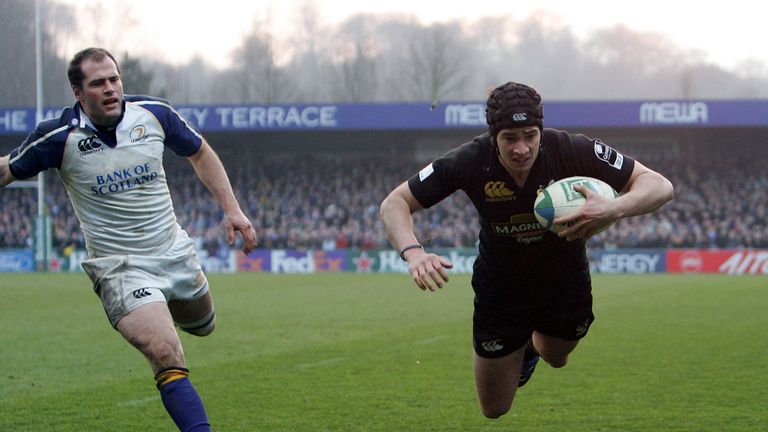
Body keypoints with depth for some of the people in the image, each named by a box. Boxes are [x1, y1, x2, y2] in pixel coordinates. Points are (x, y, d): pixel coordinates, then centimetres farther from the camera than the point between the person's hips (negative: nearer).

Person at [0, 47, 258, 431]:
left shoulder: (154, 114, -5)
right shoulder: (59, 137, -14)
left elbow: (200, 154, 12)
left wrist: (232, 209, 6)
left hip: (175, 254, 5)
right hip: (119, 268, -5)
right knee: (167, 358, -22)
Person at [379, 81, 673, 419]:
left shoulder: (573, 151, -29)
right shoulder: (470, 162, -28)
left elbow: (660, 186, -26)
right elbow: (394, 203, -19)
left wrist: (613, 209, -48)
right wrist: (413, 252, -40)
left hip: (567, 287, 1)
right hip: (499, 296, -1)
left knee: (555, 359, 29)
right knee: (494, 410, 12)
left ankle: (534, 344, 65)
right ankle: (523, 350, 44)